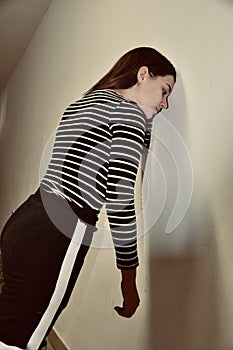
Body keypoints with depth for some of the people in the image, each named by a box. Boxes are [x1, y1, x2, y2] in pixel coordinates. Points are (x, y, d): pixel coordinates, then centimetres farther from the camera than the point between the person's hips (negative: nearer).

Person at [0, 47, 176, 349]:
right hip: (58, 235, -9)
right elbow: (120, 201, -12)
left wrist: (146, 116, 27)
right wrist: (129, 277, -5)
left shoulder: (81, 104, 23)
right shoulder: (128, 111, -4)